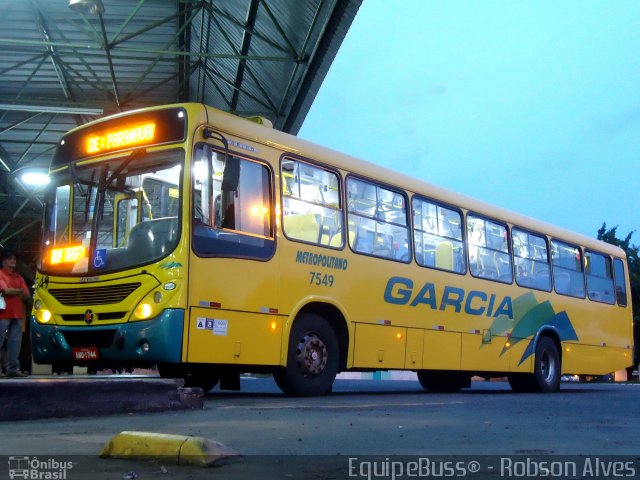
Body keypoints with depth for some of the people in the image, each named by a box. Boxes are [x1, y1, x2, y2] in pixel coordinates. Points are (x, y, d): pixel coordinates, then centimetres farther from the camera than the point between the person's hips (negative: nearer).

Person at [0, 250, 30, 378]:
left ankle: (13, 369, 1)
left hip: (17, 314, 6)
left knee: (15, 343, 1)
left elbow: (27, 296, 12)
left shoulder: (19, 277, 19)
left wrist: (12, 292, -3)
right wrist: (19, 291, 2)